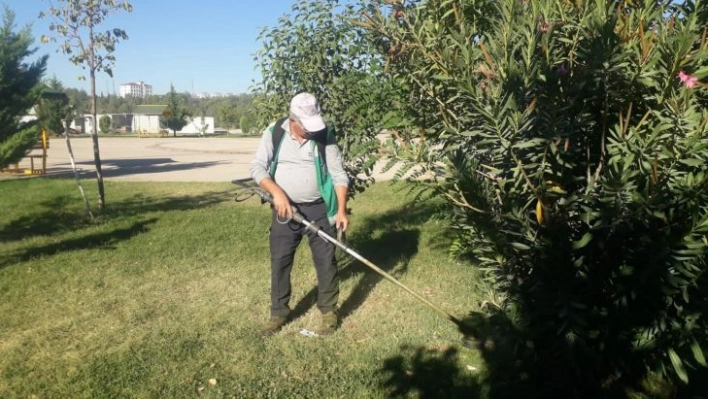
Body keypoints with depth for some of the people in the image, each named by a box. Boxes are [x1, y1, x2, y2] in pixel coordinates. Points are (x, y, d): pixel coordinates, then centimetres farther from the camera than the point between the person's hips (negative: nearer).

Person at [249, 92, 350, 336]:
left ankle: (329, 311, 20)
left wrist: (341, 210, -13)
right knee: (279, 262, 7)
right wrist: (277, 193, -20)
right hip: (285, 209, 1)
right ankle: (279, 313, 23)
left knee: (326, 260, 4)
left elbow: (338, 174, -5)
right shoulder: (274, 133, -4)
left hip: (319, 209, -1)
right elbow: (257, 167, -6)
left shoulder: (324, 136, -5)